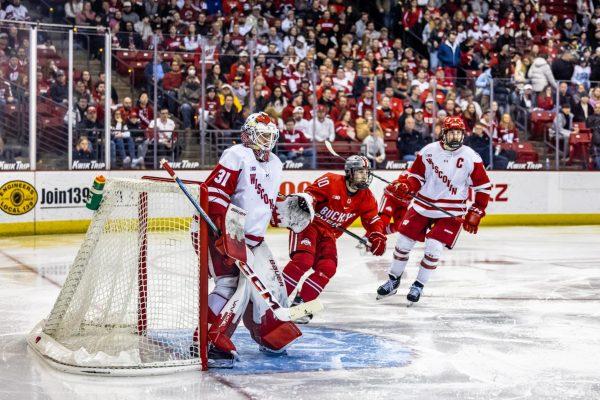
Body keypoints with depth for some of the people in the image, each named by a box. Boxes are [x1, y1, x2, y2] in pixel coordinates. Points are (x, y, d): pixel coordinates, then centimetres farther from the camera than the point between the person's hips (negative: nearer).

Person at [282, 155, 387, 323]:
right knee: (303, 260, -26)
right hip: (307, 224, -6)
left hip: (328, 235, 6)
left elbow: (373, 220, 3)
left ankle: (300, 302, -5)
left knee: (328, 268, -14)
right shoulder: (331, 181, -14)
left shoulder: (366, 197, 2)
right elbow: (311, 193, -16)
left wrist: (377, 237, -14)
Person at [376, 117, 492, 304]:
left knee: (433, 247, -14)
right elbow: (416, 176, 6)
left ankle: (419, 285, 7)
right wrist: (404, 186, -15)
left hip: (450, 211, -2)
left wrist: (475, 213, -5)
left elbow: (483, 187, -3)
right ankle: (393, 280, 25)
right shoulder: (429, 151, -3)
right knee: (403, 242, 3)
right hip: (423, 205, 3)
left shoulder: (471, 158, -9)